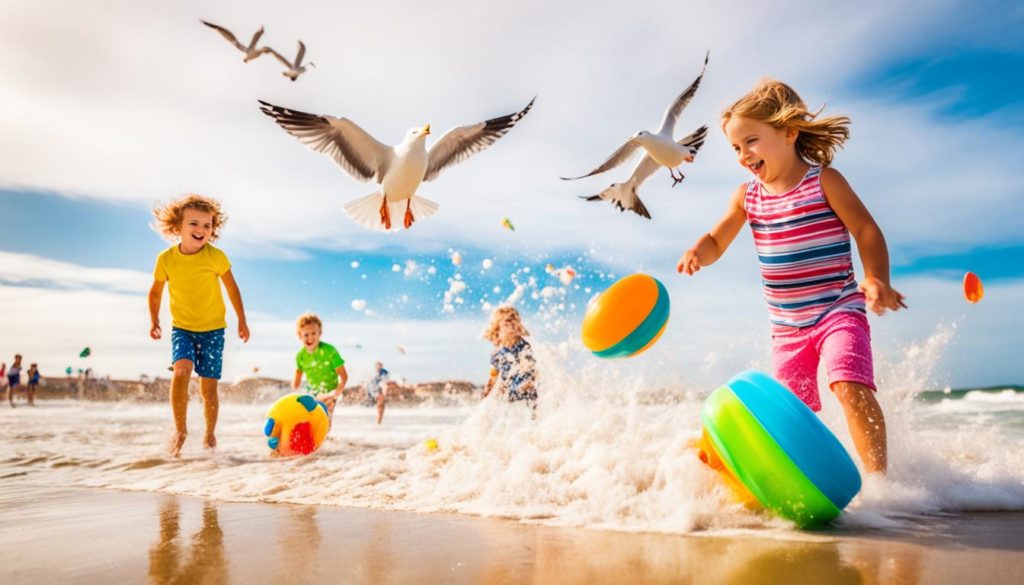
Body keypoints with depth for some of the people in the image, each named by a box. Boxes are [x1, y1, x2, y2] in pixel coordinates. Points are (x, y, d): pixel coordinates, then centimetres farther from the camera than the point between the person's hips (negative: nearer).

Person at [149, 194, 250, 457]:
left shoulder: (216, 257, -12)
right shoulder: (166, 259, -7)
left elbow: (232, 288, -1)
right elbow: (156, 292, 8)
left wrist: (242, 321, 2)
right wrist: (154, 321, 0)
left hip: (213, 329, -1)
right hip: (182, 328, 1)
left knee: (208, 386, 1)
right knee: (181, 369, -25)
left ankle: (210, 435, 22)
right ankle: (180, 430, -13)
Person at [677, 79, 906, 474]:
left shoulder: (823, 181, -7)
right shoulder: (747, 196, 5)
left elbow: (866, 230, -9)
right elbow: (716, 242, 6)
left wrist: (876, 279, -25)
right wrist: (697, 254, -18)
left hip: (838, 311, -5)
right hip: (787, 325, 5)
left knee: (850, 386, -25)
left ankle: (878, 478, -16)